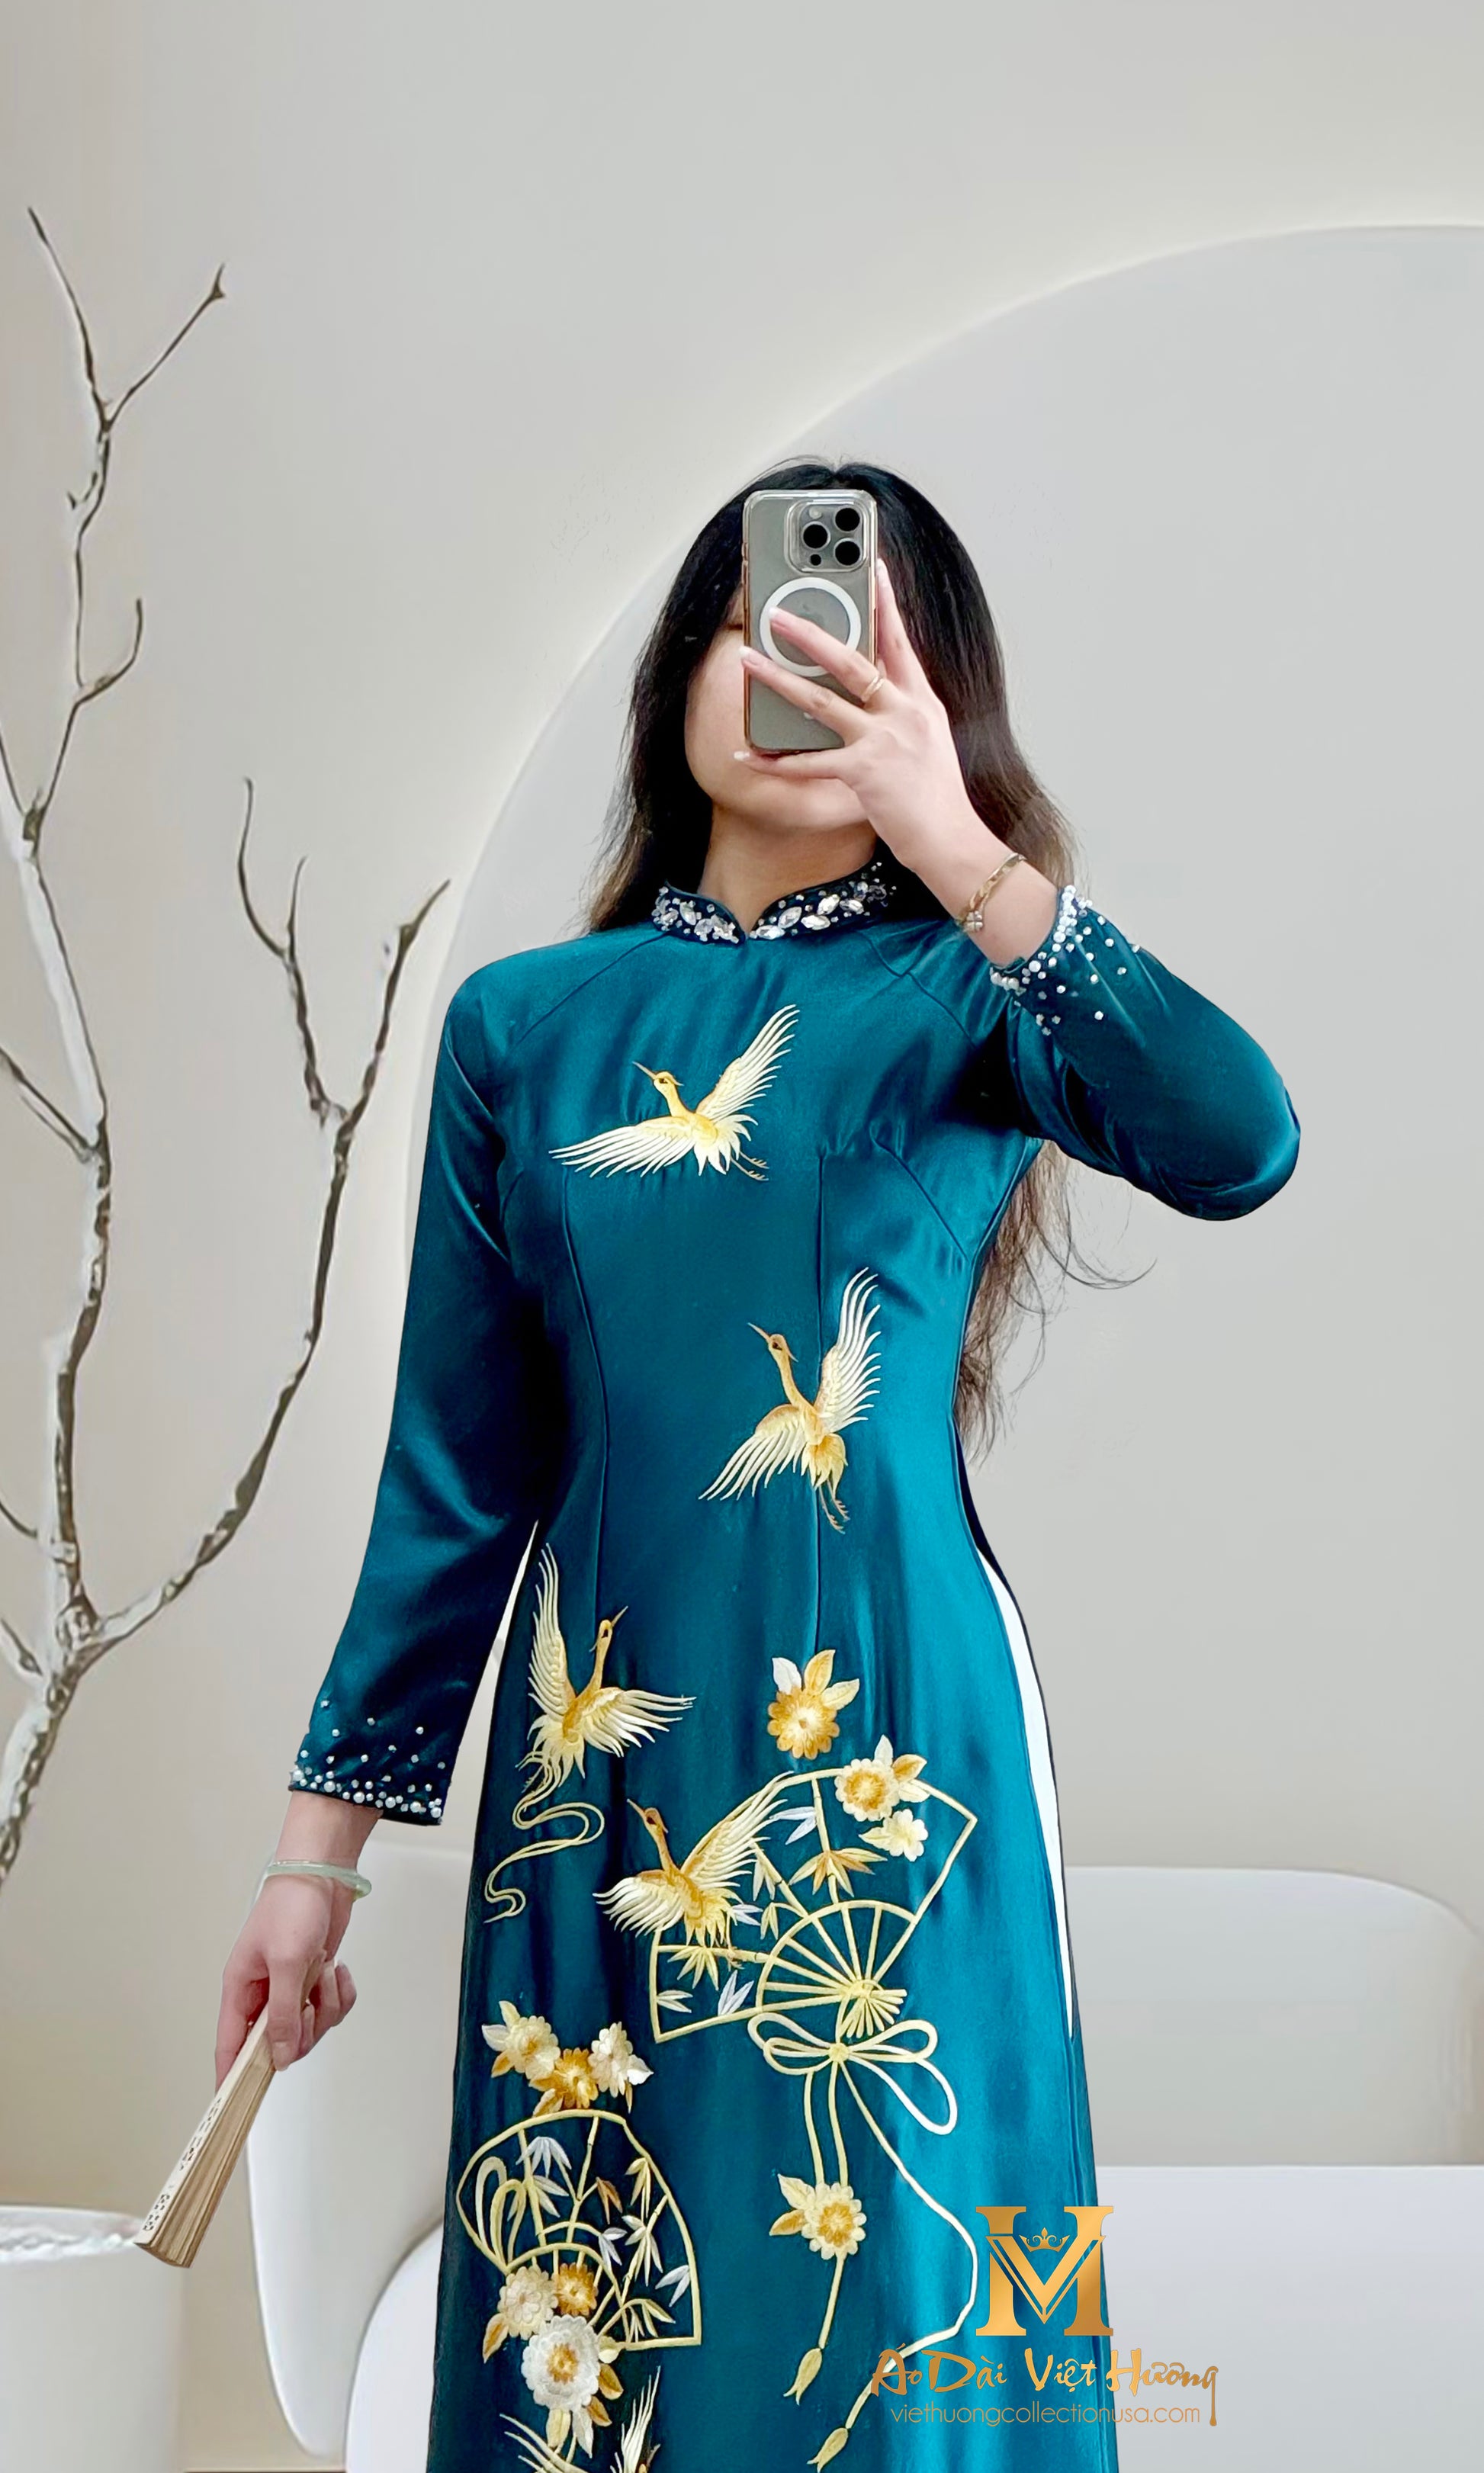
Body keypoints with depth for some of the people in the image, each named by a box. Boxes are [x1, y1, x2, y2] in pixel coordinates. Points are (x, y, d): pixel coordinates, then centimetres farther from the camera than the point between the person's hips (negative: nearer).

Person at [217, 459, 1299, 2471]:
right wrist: (319, 1850, 7)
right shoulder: (529, 1024, 7)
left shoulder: (962, 1003, 2)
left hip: (883, 1759, -2)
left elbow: (1240, 1143, -20)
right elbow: (454, 1472, 8)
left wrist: (957, 849, -23)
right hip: (597, 1765, 2)